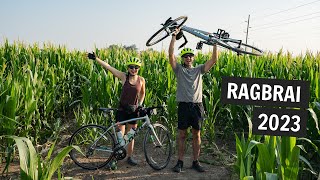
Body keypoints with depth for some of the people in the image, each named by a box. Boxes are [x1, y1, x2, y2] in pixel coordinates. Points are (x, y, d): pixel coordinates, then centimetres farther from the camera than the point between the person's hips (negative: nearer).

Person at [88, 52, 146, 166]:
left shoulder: (141, 80, -1)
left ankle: (129, 157, 25)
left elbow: (142, 94, 16)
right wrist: (96, 59, -18)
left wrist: (140, 105, 5)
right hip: (122, 109, -2)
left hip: (134, 110, 2)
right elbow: (108, 67, -12)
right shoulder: (124, 77, -7)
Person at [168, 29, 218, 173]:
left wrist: (215, 43, -1)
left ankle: (196, 162, 18)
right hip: (183, 105, -2)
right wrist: (174, 36, -7)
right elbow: (171, 54, -5)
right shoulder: (179, 70, 7)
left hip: (197, 105, 2)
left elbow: (214, 59, 5)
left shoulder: (199, 70, 12)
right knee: (182, 135, 4)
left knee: (196, 135, 8)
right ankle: (180, 162, 14)